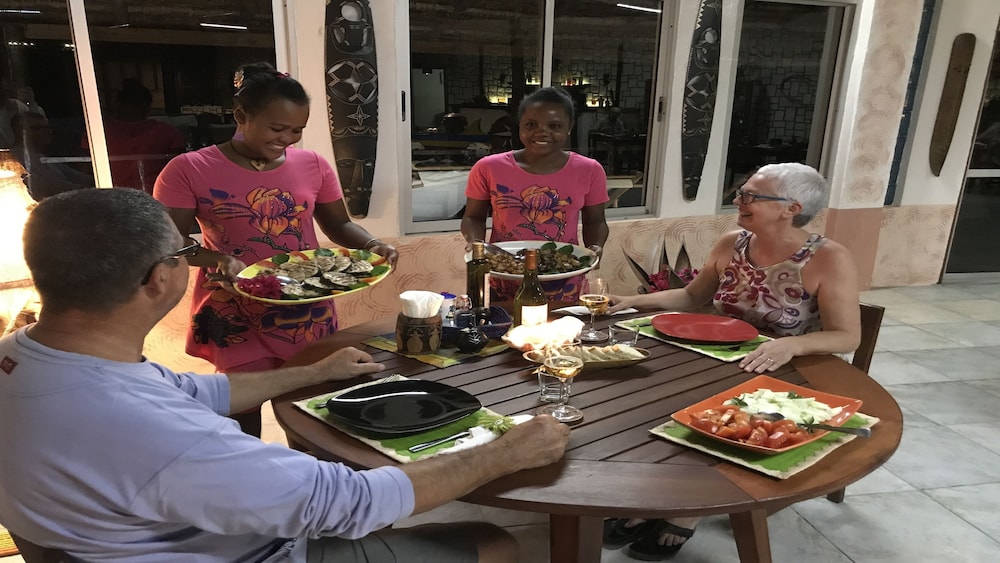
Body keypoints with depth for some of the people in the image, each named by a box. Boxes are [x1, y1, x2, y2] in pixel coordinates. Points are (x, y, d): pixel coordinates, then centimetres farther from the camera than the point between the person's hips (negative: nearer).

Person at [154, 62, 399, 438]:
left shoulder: (313, 165, 1)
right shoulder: (188, 170, -8)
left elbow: (339, 225, 10)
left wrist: (371, 245, -10)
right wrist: (218, 259, -26)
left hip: (309, 316, 3)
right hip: (235, 320, -2)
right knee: (241, 421, 6)